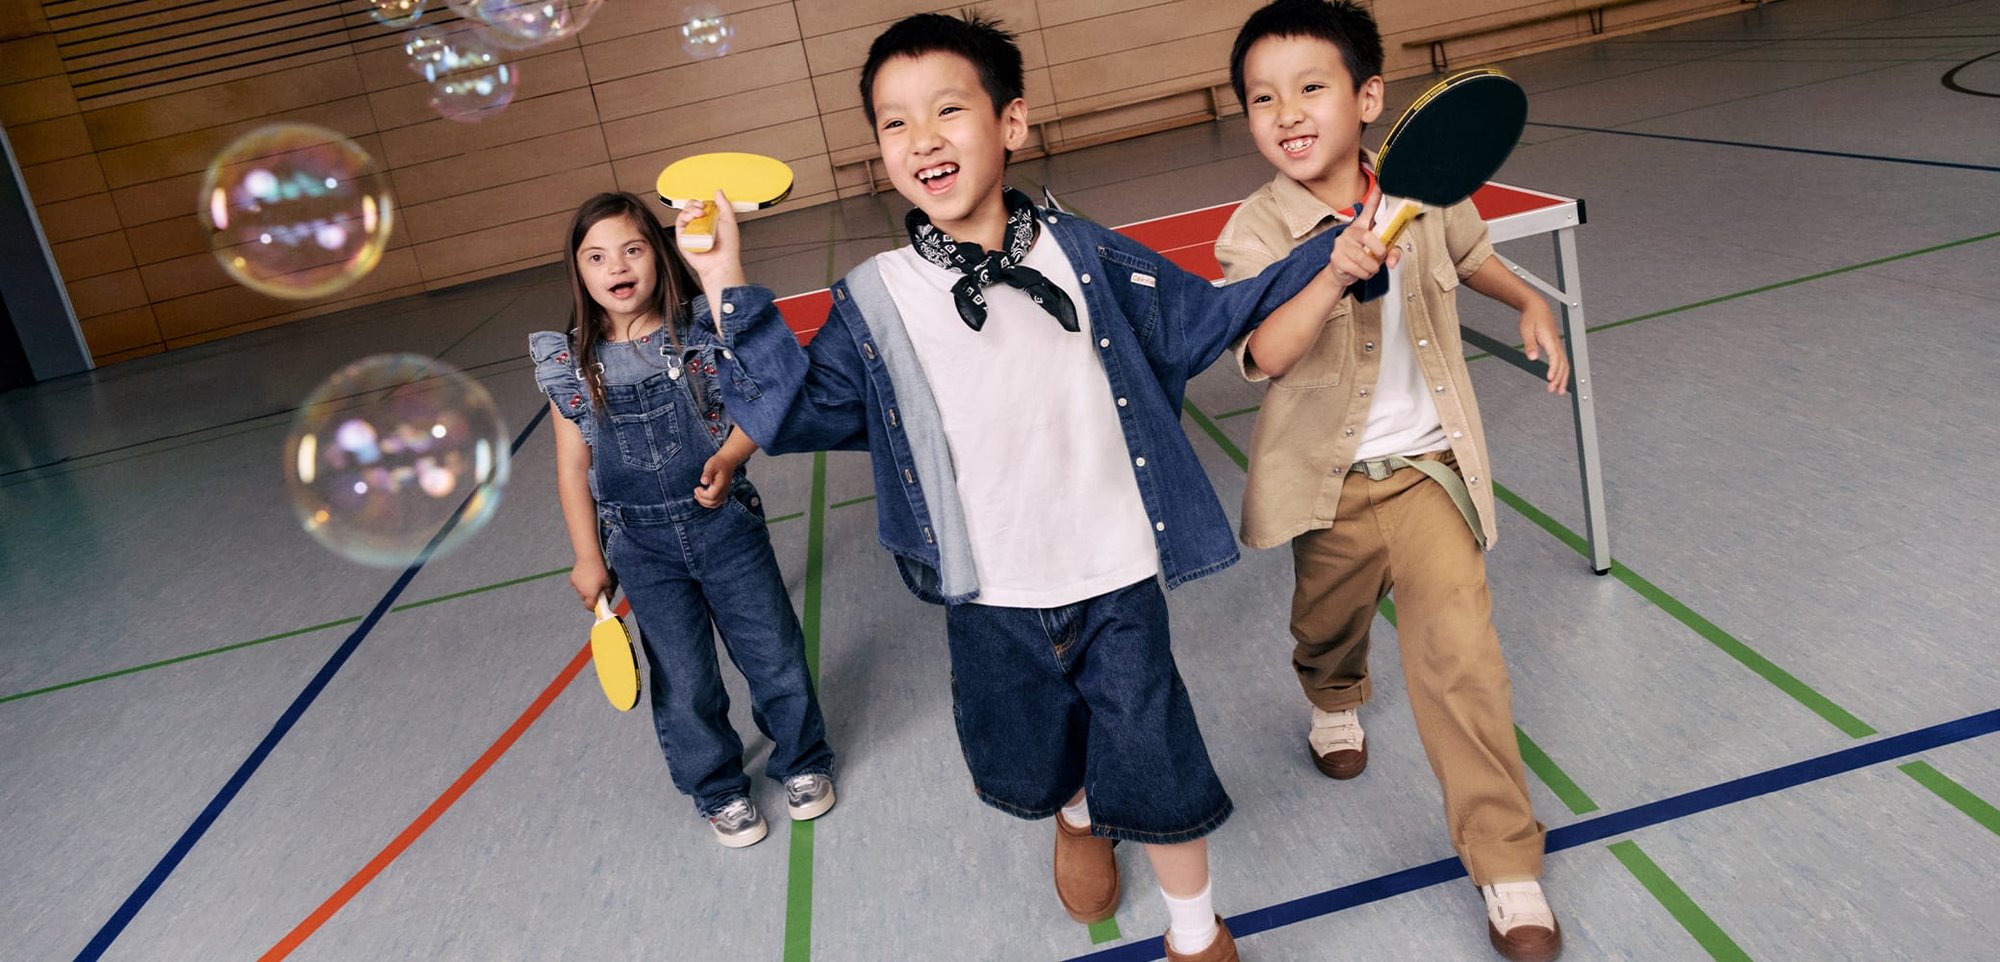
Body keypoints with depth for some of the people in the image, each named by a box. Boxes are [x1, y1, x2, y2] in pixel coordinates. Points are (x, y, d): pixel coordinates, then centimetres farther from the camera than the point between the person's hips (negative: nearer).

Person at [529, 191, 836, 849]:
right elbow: (573, 467, 1)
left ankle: (802, 761, 37)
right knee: (683, 685, 9)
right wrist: (589, 559, 3)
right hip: (642, 548, 1)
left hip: (725, 524, -1)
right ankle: (720, 791, 35)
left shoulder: (702, 327, -8)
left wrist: (728, 458, -25)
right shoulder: (572, 366, -5)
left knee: (775, 655, 10)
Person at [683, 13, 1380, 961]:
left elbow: (1207, 319, 5)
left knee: (1156, 774, 7)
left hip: (1115, 583, -1)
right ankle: (1079, 817, 61)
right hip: (991, 606, 1)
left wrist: (1329, 255, -2)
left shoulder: (1085, 257, -5)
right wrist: (731, 295, -12)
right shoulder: (874, 301, -5)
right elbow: (796, 410, -8)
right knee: (1032, 769, 21)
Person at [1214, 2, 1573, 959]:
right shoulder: (1257, 230, -17)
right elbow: (1263, 354, -36)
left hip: (1426, 467, 1)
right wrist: (1336, 271, -49)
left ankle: (1507, 866, 3)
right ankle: (1333, 699, 60)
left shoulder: (1421, 196, -5)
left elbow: (1468, 254, 21)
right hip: (1328, 480, -1)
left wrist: (1531, 305, 12)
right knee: (1328, 624, 21)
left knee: (1461, 651, -8)